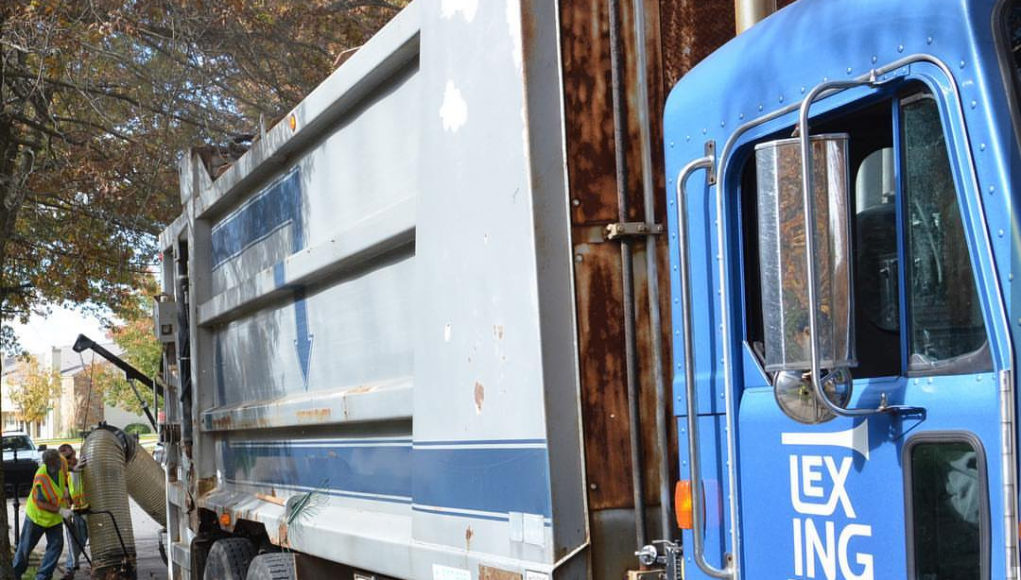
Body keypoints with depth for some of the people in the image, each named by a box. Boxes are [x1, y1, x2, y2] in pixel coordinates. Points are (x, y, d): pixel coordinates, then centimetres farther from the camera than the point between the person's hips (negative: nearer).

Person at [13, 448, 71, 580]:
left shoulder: (61, 463, -19)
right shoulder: (41, 478, -35)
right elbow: (41, 503, -29)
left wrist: (65, 487, 1)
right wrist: (60, 510, -34)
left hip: (55, 517, 5)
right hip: (37, 514, -5)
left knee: (56, 545, -5)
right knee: (25, 548, 11)